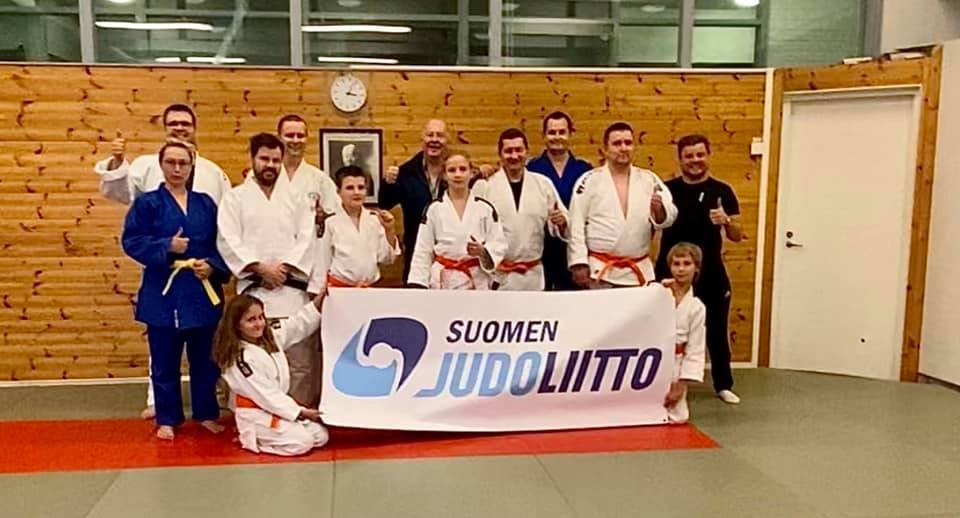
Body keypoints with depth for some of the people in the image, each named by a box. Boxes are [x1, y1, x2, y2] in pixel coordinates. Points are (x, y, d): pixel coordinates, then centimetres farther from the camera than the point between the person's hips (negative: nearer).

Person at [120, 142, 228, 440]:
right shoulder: (147, 202, 0)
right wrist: (166, 247, -17)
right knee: (165, 362, 6)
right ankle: (167, 419, 19)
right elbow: (131, 241, -5)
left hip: (203, 292, 3)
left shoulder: (205, 203, 9)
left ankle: (206, 414, 25)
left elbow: (221, 244, 9)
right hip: (164, 293, -2)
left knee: (205, 359, 10)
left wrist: (212, 265, -10)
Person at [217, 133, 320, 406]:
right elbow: (229, 242, -3)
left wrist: (283, 268, -9)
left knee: (302, 359, 0)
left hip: (292, 289, 2)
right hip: (254, 290, -2)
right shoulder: (235, 198, 7)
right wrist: (261, 268, -13)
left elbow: (306, 239, 4)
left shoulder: (296, 199, 14)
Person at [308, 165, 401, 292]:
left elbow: (386, 259, 3)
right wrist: (319, 295, 1)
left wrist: (389, 230, -9)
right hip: (338, 288, -2)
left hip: (369, 289, 2)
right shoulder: (331, 223, -6)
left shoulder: (375, 219, 0)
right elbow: (322, 262, 0)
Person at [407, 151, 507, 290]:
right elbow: (422, 251, 1)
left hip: (476, 282, 0)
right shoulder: (433, 209, -1)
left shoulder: (485, 208, -1)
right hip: (443, 282, 0)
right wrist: (417, 286, -3)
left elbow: (499, 245, 1)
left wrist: (483, 251, -19)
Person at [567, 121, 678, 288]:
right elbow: (576, 225, -6)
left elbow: (669, 217, 2)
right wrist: (579, 263, -11)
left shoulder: (649, 179, 6)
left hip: (639, 272, 3)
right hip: (600, 271, -3)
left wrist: (659, 210, -21)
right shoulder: (589, 181, -3)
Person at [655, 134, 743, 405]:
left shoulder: (722, 191, -1)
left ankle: (724, 385, 24)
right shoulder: (667, 189, 0)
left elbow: (737, 236, -2)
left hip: (710, 273, 0)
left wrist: (726, 221, -23)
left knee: (716, 329, 9)